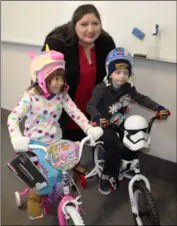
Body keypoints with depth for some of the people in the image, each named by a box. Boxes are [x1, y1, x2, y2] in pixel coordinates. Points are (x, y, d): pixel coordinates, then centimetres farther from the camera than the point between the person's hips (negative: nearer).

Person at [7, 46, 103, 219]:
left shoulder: (62, 95, -4)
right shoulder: (31, 96, -15)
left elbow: (75, 112, -12)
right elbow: (13, 117, -21)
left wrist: (89, 129, -28)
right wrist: (16, 138, -40)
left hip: (55, 139, 4)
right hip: (36, 141, -4)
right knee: (53, 173, -21)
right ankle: (36, 195, 10)